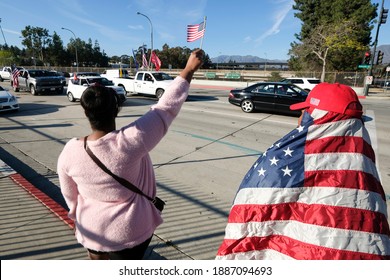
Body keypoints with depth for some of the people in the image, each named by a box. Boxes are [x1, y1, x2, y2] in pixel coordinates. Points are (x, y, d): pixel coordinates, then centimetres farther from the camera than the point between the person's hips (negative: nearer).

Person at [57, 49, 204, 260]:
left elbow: (71, 197, -1)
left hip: (91, 232, 3)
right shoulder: (131, 141, -28)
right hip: (129, 233, -2)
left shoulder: (70, 151, -16)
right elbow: (166, 108, -19)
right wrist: (189, 70, -9)